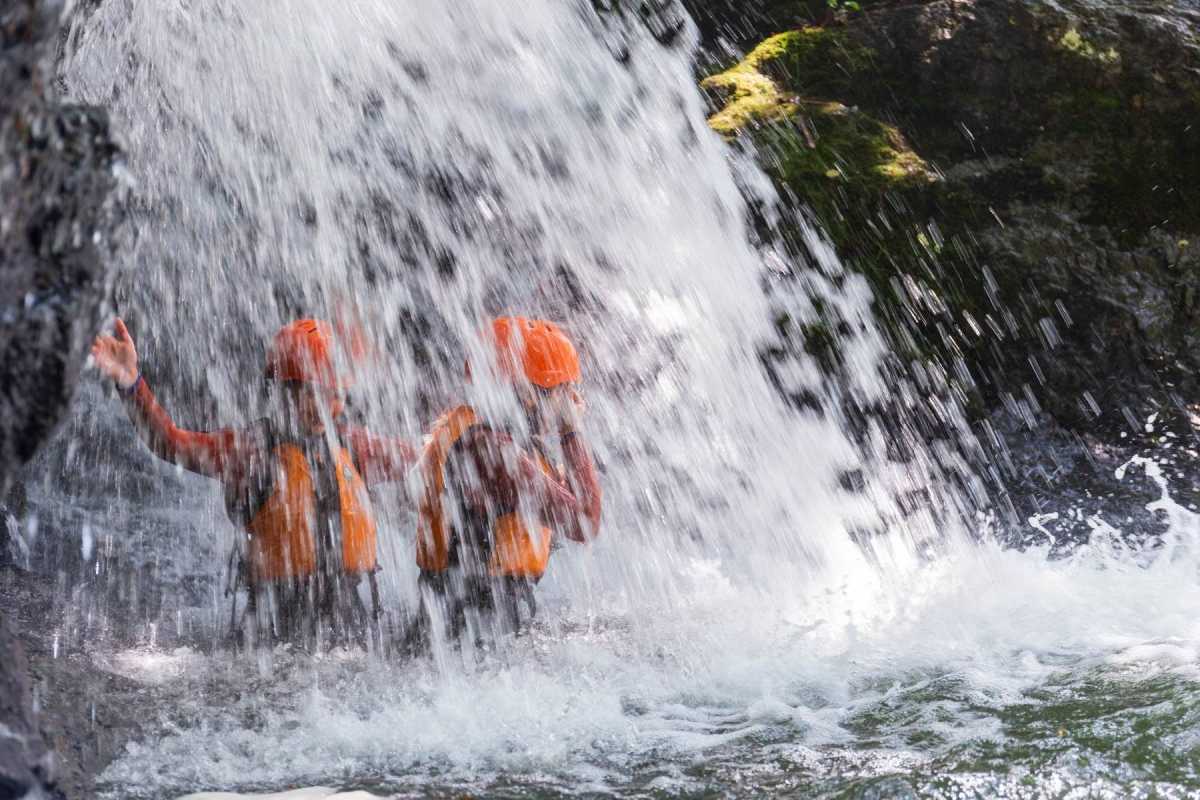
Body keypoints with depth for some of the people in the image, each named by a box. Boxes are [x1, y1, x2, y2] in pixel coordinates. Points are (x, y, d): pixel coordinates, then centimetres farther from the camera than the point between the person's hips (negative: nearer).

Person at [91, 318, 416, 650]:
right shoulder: (253, 448, -8)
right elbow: (173, 443, -20)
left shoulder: (349, 444, 8)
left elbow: (408, 456, 26)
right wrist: (131, 383, -32)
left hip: (350, 611, 5)